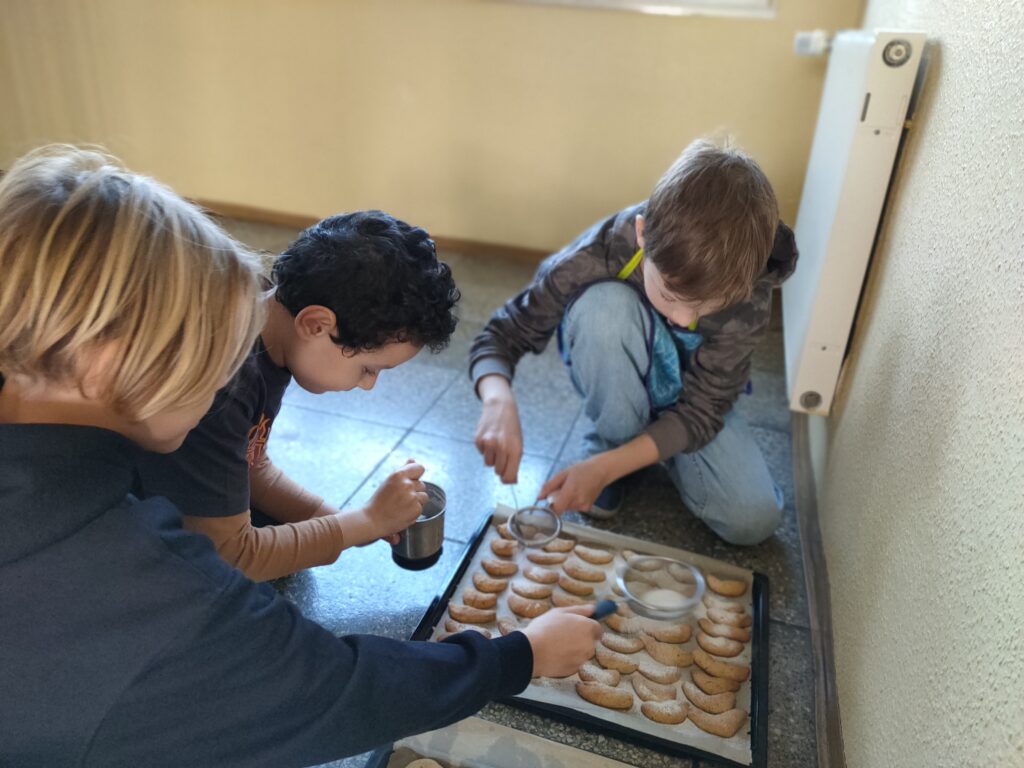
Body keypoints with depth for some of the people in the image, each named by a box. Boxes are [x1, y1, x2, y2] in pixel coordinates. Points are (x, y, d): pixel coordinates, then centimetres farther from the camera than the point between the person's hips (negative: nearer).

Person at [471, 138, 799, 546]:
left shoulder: (749, 294, -29)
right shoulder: (597, 256, -33)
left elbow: (701, 410, -23)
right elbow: (500, 336, -24)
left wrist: (606, 467, -37)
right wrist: (499, 401, -47)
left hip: (685, 397, 2)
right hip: (615, 382, -1)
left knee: (753, 520, -19)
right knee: (603, 305, -37)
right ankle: (610, 441, -10)